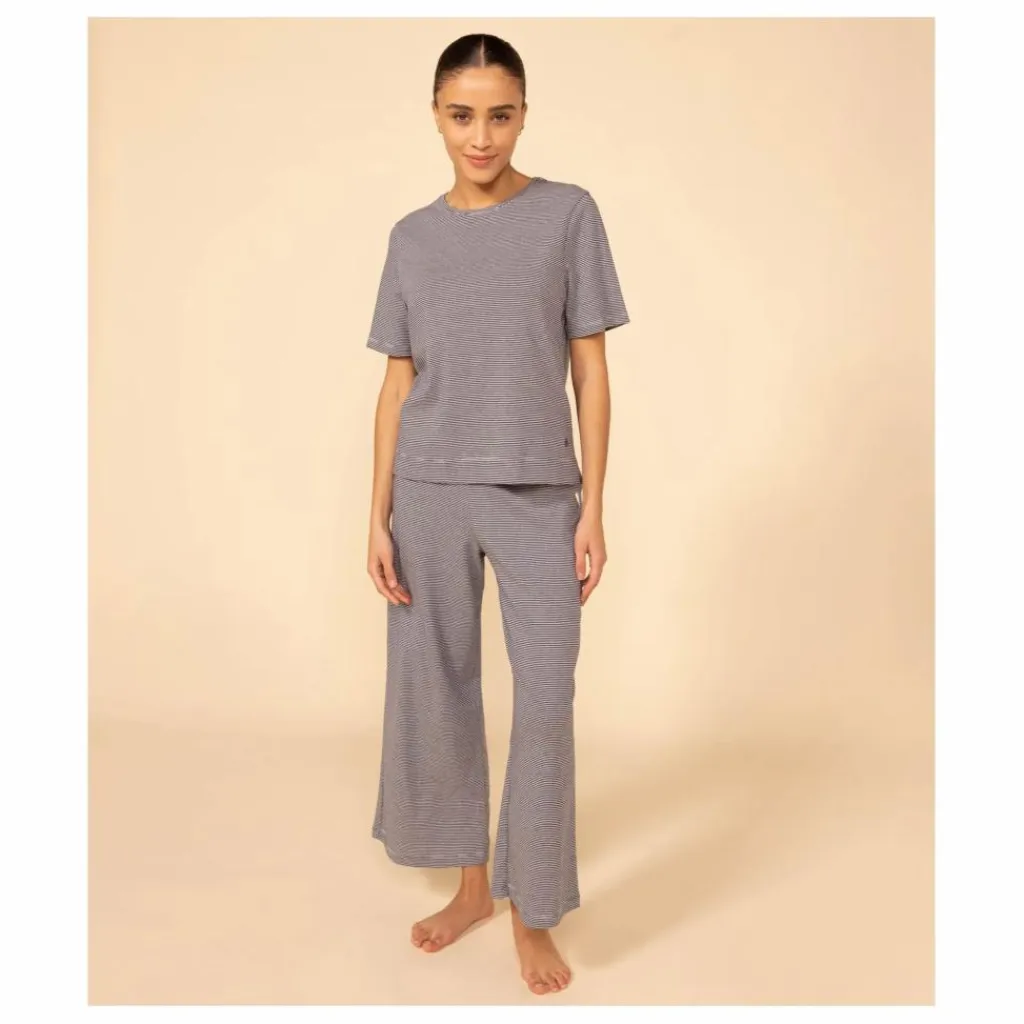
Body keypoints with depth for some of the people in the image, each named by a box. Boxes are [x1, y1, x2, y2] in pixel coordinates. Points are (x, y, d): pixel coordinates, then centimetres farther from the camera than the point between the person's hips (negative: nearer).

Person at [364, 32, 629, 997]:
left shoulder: (568, 213, 1)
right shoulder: (412, 237, 8)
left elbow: (590, 371, 0)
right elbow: (398, 384, 8)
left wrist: (592, 507, -4)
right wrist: (379, 515, 2)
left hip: (538, 496, -2)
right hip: (430, 496, 3)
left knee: (545, 701, -3)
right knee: (433, 687, 8)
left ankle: (532, 914, 14)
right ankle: (471, 882, 26)